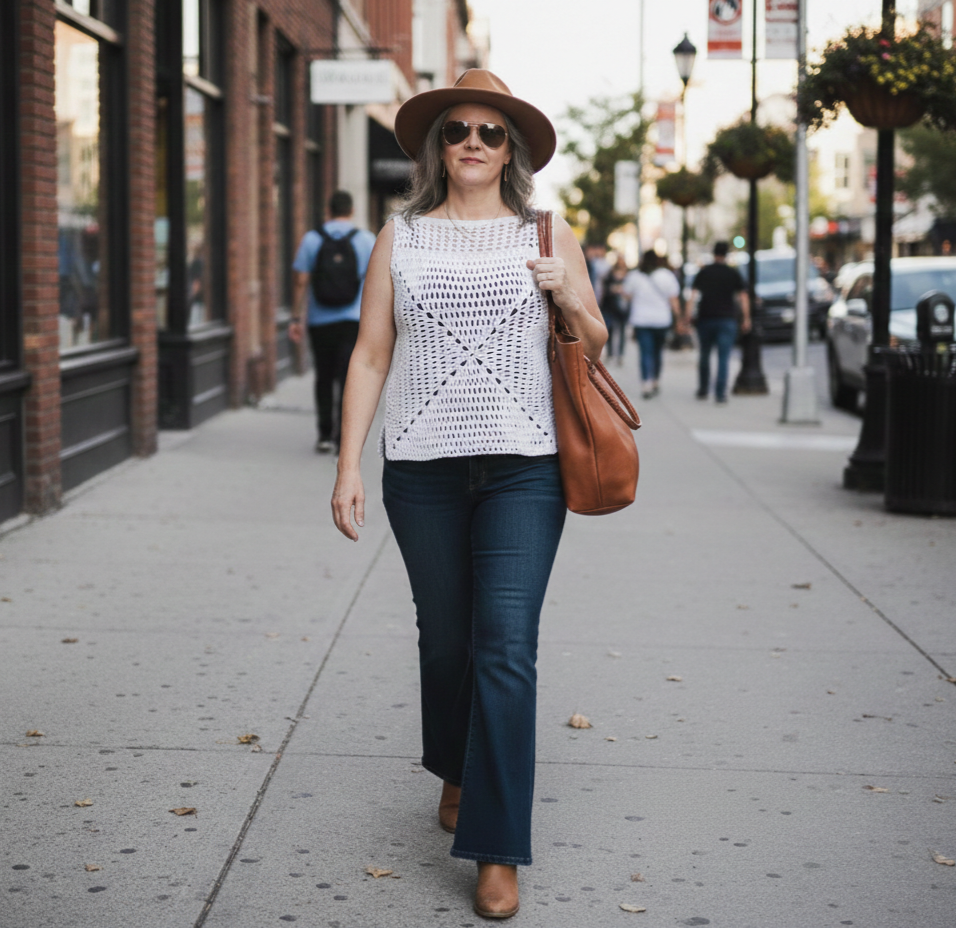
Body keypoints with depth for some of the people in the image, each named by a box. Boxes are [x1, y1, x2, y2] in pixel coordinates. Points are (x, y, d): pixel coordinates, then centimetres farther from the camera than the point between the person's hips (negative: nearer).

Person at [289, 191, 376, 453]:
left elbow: (301, 282, -3)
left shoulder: (311, 239, 1)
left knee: (324, 379, 14)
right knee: (348, 381, -2)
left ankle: (325, 436, 15)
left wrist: (296, 318, 2)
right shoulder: (367, 240, 1)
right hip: (355, 320, -1)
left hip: (320, 321, 1)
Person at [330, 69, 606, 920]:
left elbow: (594, 348, 15)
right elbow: (371, 354, 7)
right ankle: (456, 772, 39)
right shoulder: (402, 237, 8)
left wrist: (575, 300, -7)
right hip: (423, 468, 1)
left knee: (507, 648, -9)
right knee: (445, 636, 11)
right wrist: (348, 466, 0)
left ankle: (498, 849, -5)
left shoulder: (548, 236, 8)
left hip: (523, 468, -1)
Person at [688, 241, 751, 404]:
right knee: (723, 358, -3)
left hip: (705, 319, 1)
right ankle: (720, 393, -12)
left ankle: (703, 390, 22)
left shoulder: (703, 272, 2)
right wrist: (746, 319, 4)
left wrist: (687, 316, -2)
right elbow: (743, 297, 0)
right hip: (727, 320, -1)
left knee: (704, 356, 15)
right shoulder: (734, 273, 3)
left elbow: (694, 295, -4)